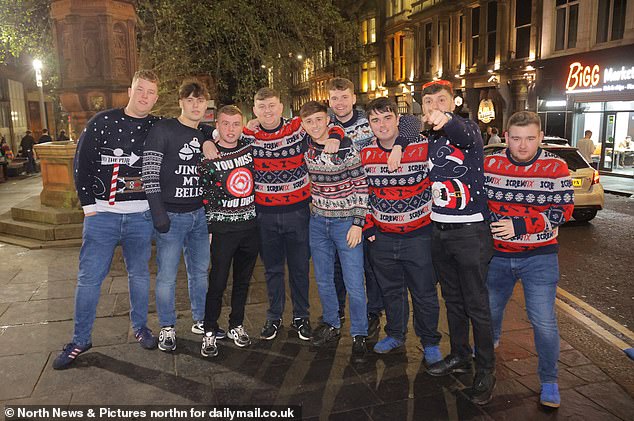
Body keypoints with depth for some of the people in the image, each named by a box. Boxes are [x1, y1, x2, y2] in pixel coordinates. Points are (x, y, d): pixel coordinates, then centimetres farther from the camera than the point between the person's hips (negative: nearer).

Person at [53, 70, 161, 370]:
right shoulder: (102, 122, -1)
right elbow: (82, 163, 0)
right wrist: (89, 204, -4)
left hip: (141, 216, 1)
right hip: (102, 214, -1)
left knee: (139, 274, 13)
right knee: (89, 278, 4)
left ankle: (140, 327, 31)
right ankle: (81, 339, 21)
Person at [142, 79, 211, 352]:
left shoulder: (206, 135, 11)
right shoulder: (163, 130, -6)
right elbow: (149, 173, -12)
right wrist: (158, 213, -16)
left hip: (200, 214, 5)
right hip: (171, 215, -5)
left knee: (200, 271, 14)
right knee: (167, 275, 2)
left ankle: (200, 320, 29)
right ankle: (167, 328, 18)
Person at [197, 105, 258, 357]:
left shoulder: (250, 148, 5)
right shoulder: (209, 157, -4)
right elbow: (203, 196, -2)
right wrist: (208, 229, -3)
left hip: (250, 226, 4)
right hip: (223, 229, -3)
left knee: (243, 280, 13)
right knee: (218, 282, 0)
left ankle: (236, 326, 28)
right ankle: (210, 333, 16)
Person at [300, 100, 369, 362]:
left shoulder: (346, 147, -14)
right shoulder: (304, 147, 0)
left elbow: (361, 186, -12)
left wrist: (358, 223, -15)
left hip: (346, 221, -5)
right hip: (318, 221, 5)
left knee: (354, 283, -1)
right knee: (323, 280, 15)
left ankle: (359, 336, 15)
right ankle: (331, 326, 33)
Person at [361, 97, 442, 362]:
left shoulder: (423, 147, -13)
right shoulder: (365, 153, -1)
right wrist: (367, 226, 7)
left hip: (418, 235, -3)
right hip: (382, 237, 4)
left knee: (424, 293, 8)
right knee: (390, 290, 19)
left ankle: (430, 342, 29)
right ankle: (395, 335, 39)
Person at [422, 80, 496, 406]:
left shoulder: (467, 130, -10)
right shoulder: (425, 140, 9)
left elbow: (467, 133, -36)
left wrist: (447, 120, -57)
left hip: (470, 232, -6)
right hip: (439, 230, 6)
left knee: (477, 304, 2)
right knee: (452, 299, 18)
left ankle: (486, 370, 18)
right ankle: (459, 356, 35)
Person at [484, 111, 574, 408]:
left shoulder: (555, 167, -9)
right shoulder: (489, 164, -4)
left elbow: (563, 210, -12)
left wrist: (520, 225, -22)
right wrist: (489, 223, -4)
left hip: (539, 257, -2)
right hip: (497, 254, 3)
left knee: (543, 321, -5)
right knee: (489, 308, 19)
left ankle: (549, 381, 17)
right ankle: (490, 339, 53)